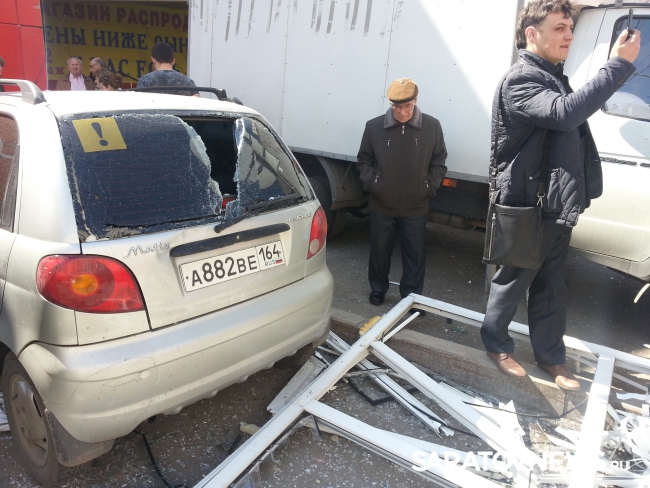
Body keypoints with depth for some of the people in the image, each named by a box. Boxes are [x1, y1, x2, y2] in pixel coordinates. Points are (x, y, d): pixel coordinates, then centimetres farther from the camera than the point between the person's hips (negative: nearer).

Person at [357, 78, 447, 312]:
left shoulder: (432, 126, -4)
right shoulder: (374, 126, -5)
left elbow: (439, 162, 4)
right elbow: (363, 159, 6)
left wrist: (429, 187, -5)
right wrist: (371, 183, -6)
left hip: (416, 207, 0)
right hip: (381, 205, 1)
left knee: (415, 255, 8)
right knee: (379, 251, 14)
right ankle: (378, 289, 35)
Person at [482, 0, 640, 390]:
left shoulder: (555, 79, 17)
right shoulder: (520, 80, -13)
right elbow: (565, 113, -31)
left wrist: (573, 197, 16)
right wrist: (619, 65, -26)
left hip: (556, 208, 8)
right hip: (528, 209, -8)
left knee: (552, 288, 15)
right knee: (513, 282, 8)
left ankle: (551, 356, 29)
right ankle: (496, 343, 28)